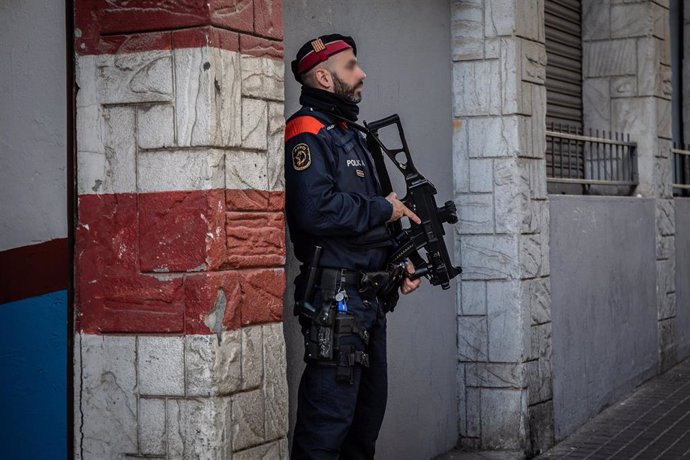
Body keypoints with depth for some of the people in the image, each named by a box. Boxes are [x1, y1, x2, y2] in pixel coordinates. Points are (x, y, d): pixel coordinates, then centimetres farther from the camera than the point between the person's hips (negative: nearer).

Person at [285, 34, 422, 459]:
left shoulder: (350, 135, 20)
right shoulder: (307, 133, -11)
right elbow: (316, 210, -27)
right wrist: (383, 209, -13)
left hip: (368, 295, 10)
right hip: (335, 294, -10)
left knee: (370, 407, 17)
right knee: (330, 414, -8)